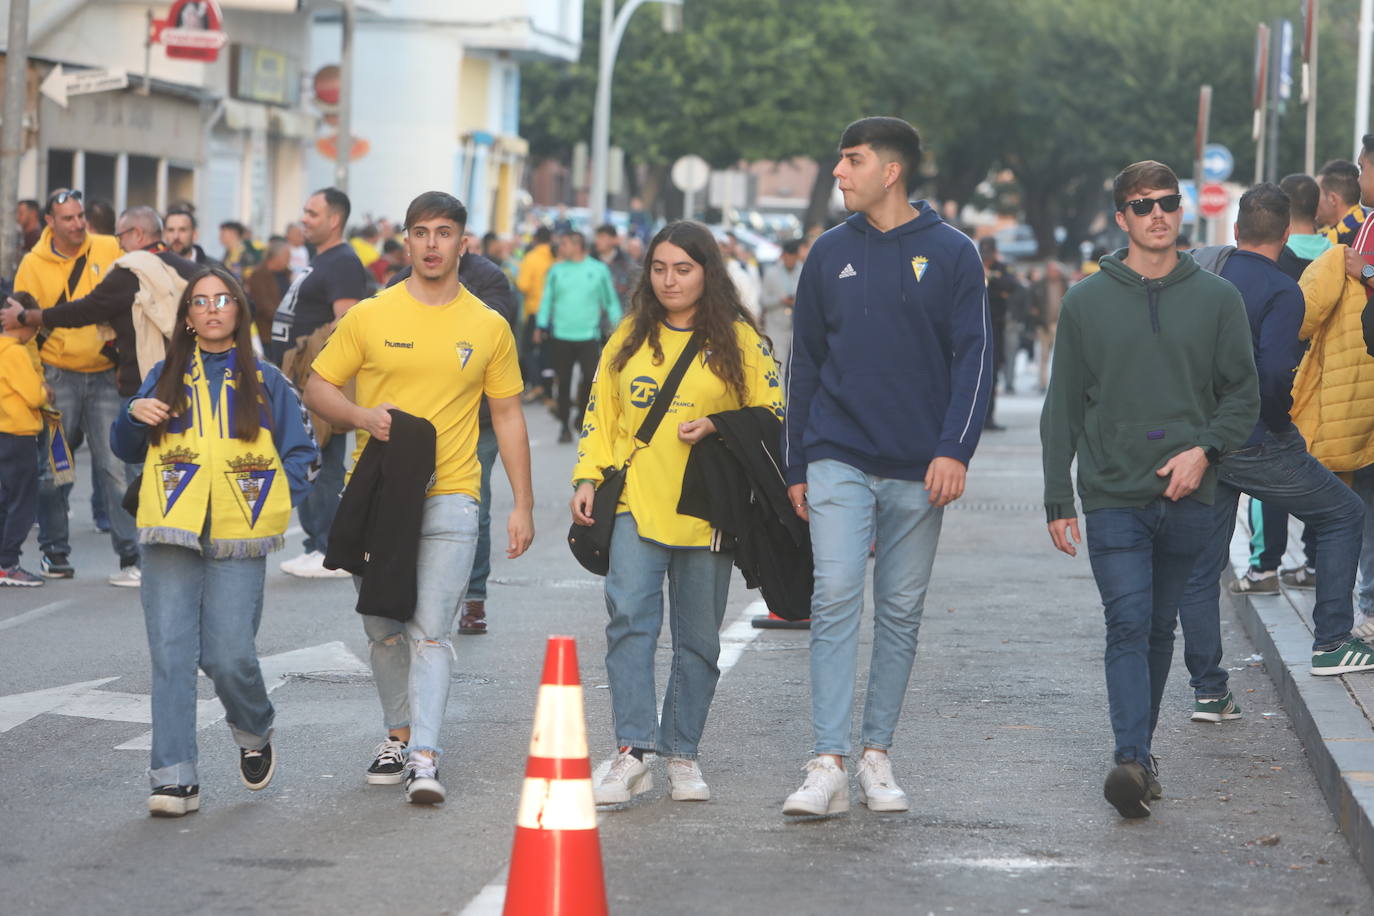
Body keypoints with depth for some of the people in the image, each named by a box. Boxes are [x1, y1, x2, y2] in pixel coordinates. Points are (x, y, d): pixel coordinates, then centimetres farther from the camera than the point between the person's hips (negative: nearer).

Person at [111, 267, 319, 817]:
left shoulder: (264, 382, 11)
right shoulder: (166, 377, 14)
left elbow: (301, 455, 13)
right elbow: (127, 450, 18)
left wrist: (274, 498, -3)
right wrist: (134, 415, -2)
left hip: (237, 538, -1)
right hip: (172, 530, 1)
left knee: (228, 656, -9)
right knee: (171, 653, -7)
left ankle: (254, 734, 22)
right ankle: (174, 777, -7)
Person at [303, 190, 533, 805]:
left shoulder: (489, 328, 4)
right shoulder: (369, 317, 2)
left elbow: (507, 415, 10)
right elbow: (317, 388, 7)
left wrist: (523, 504, 6)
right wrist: (363, 416, -14)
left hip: (448, 500, -2)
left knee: (431, 632, -11)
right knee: (382, 629, 11)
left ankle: (424, 758, -15)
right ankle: (398, 735, 29)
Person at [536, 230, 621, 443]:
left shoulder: (599, 270, 3)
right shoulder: (557, 270, 7)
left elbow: (611, 301, 9)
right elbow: (547, 299, 8)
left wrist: (616, 324, 4)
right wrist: (541, 326, 1)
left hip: (589, 335, -1)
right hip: (560, 335, 1)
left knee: (591, 376, -10)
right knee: (564, 381, 3)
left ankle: (582, 417, 12)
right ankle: (564, 424, 14)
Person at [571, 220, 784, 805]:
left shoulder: (739, 340, 4)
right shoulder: (629, 337, 12)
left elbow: (773, 419, 3)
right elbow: (600, 415, 16)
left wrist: (716, 427, -12)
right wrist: (588, 478, 5)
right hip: (636, 505, 1)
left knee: (698, 638, 5)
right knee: (630, 618, -15)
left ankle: (682, 755, 16)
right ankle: (632, 754, -18)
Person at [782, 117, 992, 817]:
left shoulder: (951, 254, 1)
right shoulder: (831, 254, 7)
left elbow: (973, 358, -2)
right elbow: (805, 362, 11)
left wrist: (955, 449, -14)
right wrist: (796, 467, 9)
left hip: (917, 468, 0)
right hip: (838, 461, 1)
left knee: (901, 612, 7)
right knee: (835, 599, -11)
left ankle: (877, 754, 18)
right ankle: (829, 765, -13)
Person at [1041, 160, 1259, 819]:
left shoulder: (1216, 299, 6)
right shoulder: (1086, 302, 4)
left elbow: (1243, 395, 8)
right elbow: (1063, 409, 7)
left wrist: (1204, 449, -10)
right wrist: (1057, 500, 3)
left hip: (1188, 500, 2)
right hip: (1113, 498, -2)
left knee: (1160, 629, 11)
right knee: (1128, 627, -13)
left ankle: (1140, 748, 22)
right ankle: (1132, 759, -22)